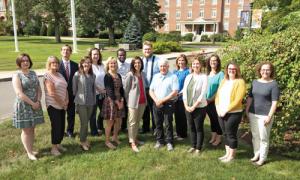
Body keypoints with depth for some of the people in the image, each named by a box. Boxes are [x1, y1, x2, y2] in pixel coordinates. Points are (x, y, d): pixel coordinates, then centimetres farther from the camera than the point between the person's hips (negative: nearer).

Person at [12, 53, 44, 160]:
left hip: (35, 105, 5)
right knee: (26, 130, 5)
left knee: (32, 129, 14)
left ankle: (31, 149, 26)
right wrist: (32, 103, -17)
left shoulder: (33, 73, 8)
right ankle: (29, 152, 16)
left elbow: (39, 89, 8)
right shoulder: (17, 75, -10)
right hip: (23, 106, -5)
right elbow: (19, 93, -18)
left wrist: (38, 101, -7)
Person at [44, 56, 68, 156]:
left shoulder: (59, 74, 12)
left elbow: (65, 88, 12)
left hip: (62, 105, 7)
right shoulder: (47, 75, -12)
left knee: (62, 126, 12)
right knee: (56, 126, -2)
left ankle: (59, 144, 27)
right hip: (53, 105, -7)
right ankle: (54, 148, 12)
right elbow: (52, 93, -19)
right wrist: (61, 103, -12)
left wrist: (66, 101, -1)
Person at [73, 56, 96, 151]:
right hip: (81, 102, -4)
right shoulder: (77, 75, -7)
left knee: (86, 122, 13)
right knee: (84, 123, -2)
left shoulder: (92, 75, 5)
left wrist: (94, 100, 10)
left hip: (91, 102, 4)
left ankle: (84, 139, 29)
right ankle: (83, 141, 16)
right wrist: (76, 98, 8)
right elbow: (74, 88, 1)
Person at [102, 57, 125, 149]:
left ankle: (115, 137, 32)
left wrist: (122, 100, -2)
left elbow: (121, 89, 10)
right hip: (110, 101, -7)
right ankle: (107, 141, 16)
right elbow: (109, 91, -17)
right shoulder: (107, 76, -12)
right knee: (110, 122, 1)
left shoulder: (119, 76, 10)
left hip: (119, 101, 7)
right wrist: (117, 102, -15)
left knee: (118, 121, 13)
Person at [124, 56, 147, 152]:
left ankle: (135, 138, 27)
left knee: (138, 121, 15)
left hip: (142, 101, 6)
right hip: (133, 101, -6)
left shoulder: (142, 74, 10)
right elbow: (126, 88, -6)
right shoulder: (130, 74, -9)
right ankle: (132, 143, 3)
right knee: (132, 122, -1)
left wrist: (145, 99, 14)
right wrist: (128, 100, -1)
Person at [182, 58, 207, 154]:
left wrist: (194, 106, -15)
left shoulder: (204, 77, -8)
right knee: (191, 127, 13)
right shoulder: (188, 77, 7)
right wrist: (186, 105, -5)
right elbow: (184, 91, 5)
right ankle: (193, 146, 27)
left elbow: (203, 93, -13)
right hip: (188, 107, 5)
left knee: (199, 128, 5)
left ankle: (198, 148, 17)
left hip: (199, 107, -5)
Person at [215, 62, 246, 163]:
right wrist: (218, 108, -5)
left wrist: (226, 110, -17)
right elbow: (218, 95, 9)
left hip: (233, 113, -6)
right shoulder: (224, 81, 11)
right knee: (225, 134, 15)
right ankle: (227, 154, 29)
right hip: (221, 113, 6)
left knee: (231, 135, 4)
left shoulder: (240, 82, -9)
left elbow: (238, 100, -17)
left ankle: (231, 156, 20)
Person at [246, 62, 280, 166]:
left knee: (263, 138, 3)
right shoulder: (255, 82, 8)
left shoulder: (273, 84, -7)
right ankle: (256, 154, 27)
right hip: (253, 114, 5)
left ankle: (262, 158, 15)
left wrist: (269, 116, -15)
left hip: (265, 115, -5)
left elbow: (274, 102, -10)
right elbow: (250, 97, 15)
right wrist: (247, 110, 10)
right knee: (255, 136, 13)